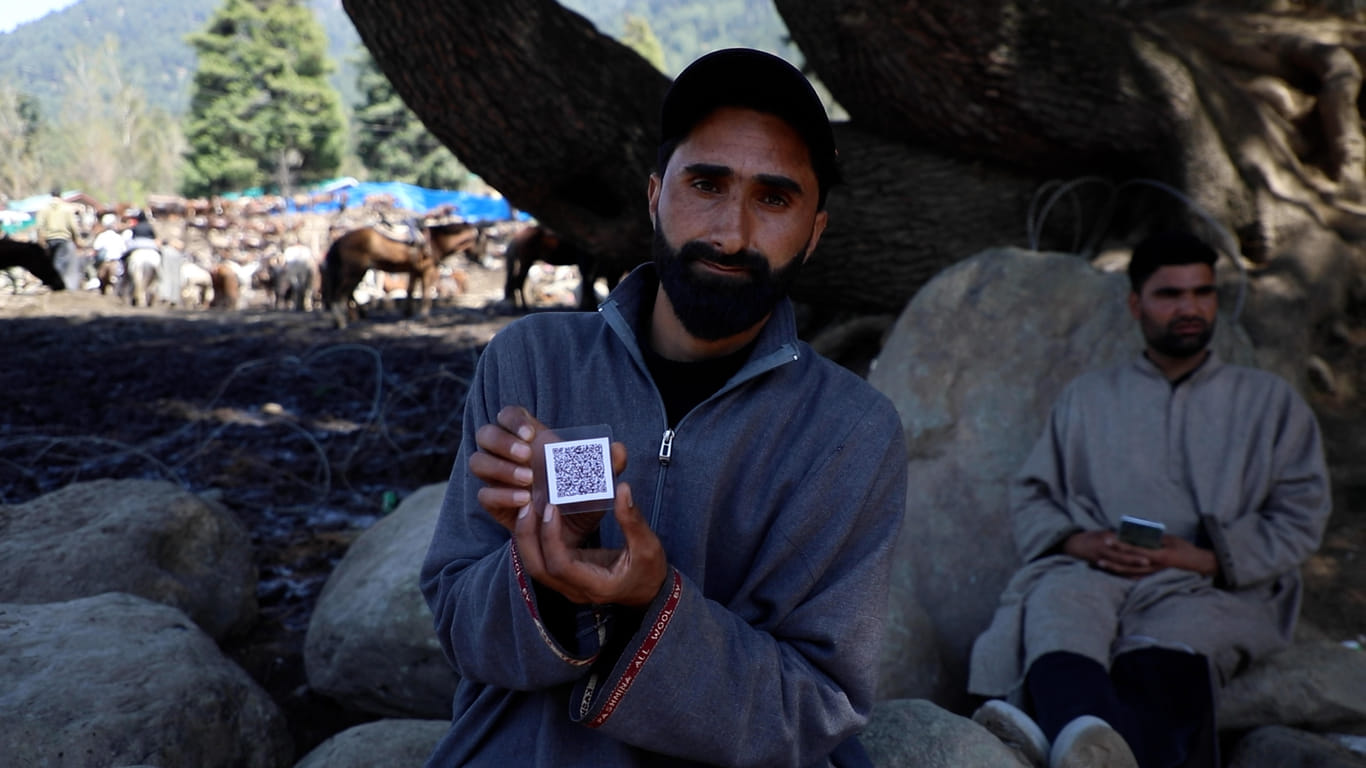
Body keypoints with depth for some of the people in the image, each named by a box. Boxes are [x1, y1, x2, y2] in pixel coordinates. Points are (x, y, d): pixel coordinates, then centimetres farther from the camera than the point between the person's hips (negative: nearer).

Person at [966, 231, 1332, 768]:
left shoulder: (1269, 400, 25)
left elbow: (1301, 516, 14)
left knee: (1160, 656, -39)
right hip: (1088, 571, 1)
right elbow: (1029, 497, 21)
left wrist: (1207, 558, -5)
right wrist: (1078, 542, -3)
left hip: (1212, 586, 0)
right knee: (1057, 604, -39)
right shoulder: (1088, 395, 29)